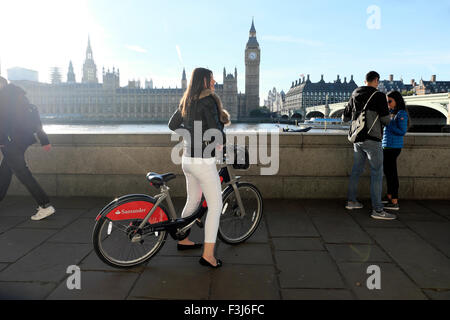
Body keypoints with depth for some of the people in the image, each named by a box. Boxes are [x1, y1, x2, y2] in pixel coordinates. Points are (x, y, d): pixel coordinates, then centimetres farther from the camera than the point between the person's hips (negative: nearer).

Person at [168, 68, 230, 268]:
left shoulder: (187, 101, 12)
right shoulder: (208, 99, -14)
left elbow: (173, 124, 20)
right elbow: (215, 128, -22)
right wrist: (221, 141, -2)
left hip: (187, 159, 9)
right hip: (203, 161, -9)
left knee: (192, 201, 23)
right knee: (215, 206, -1)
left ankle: (183, 240, 37)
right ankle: (208, 255, 0)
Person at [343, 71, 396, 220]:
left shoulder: (354, 96, 10)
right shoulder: (379, 96, -9)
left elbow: (345, 118, 17)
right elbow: (386, 120, -11)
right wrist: (387, 121, 13)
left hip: (357, 138, 7)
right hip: (372, 139, -7)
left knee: (356, 170, 16)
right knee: (377, 173, -5)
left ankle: (352, 201, 24)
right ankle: (377, 210, -5)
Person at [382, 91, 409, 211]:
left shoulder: (401, 114, -9)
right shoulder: (391, 113, 15)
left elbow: (402, 131, -15)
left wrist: (388, 124, -16)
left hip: (394, 147, -9)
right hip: (386, 146, 9)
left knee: (392, 173, -7)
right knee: (388, 172, 14)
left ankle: (394, 203, -3)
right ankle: (389, 198, 25)